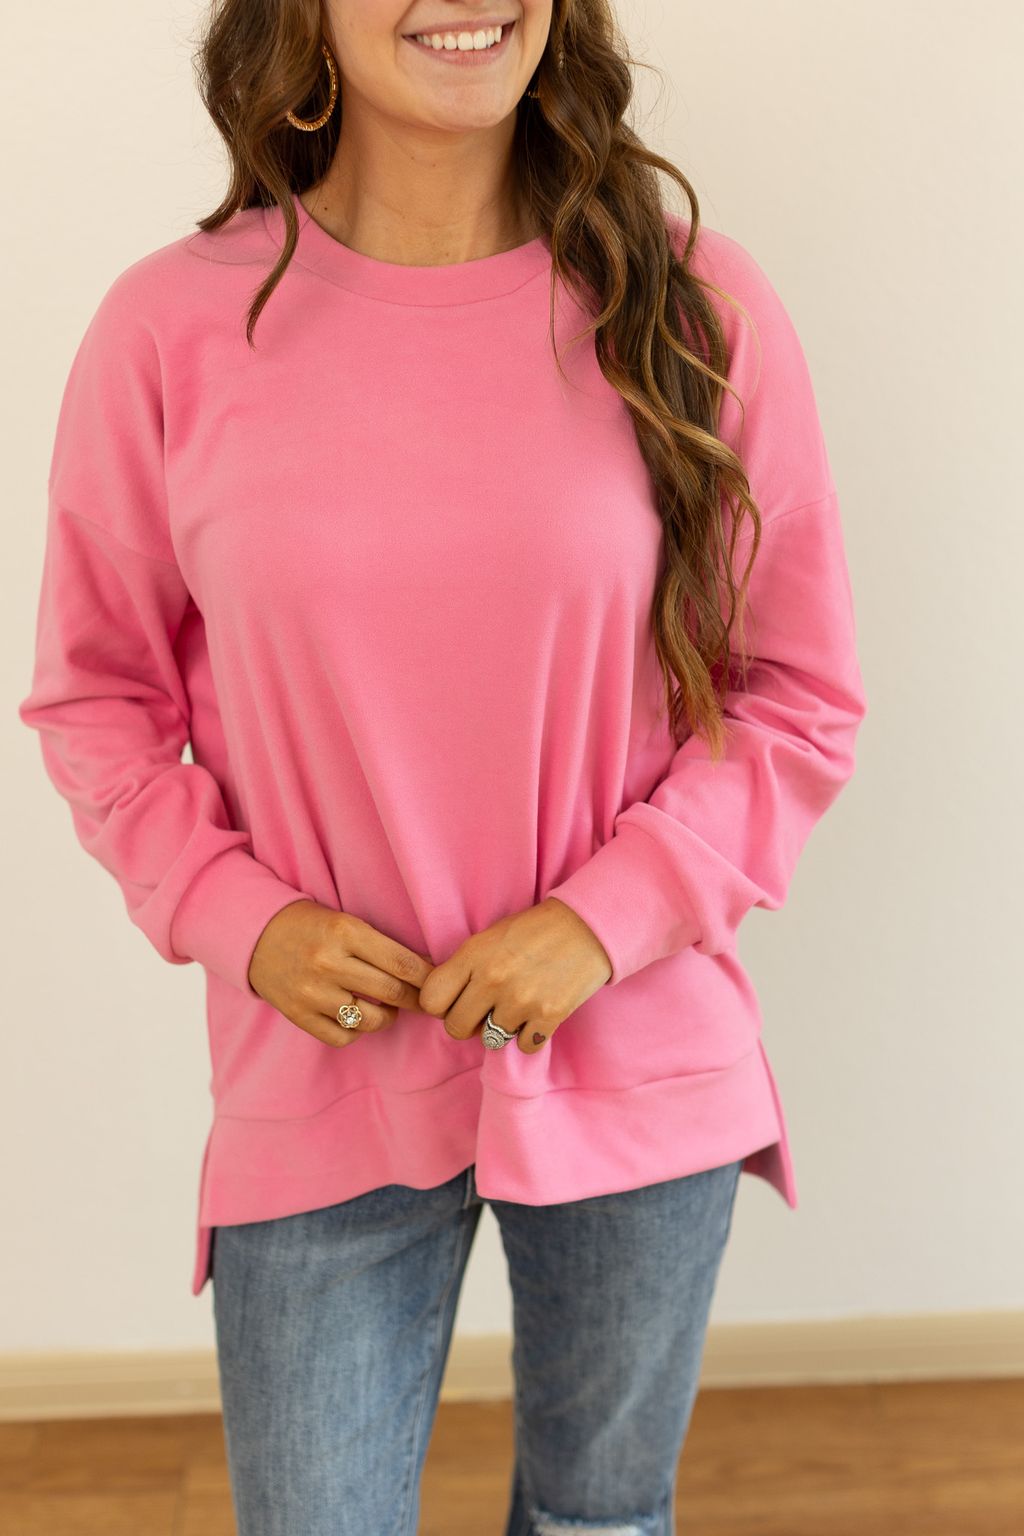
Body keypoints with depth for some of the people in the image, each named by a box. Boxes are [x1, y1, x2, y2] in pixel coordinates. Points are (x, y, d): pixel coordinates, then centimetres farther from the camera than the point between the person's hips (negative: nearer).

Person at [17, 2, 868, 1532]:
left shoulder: (699, 308, -7)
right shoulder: (172, 329, -7)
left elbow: (804, 695, -2)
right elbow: (94, 697, 3)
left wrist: (608, 916, -14)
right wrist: (237, 916, -11)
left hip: (639, 1066, 1)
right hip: (320, 1077, 0)